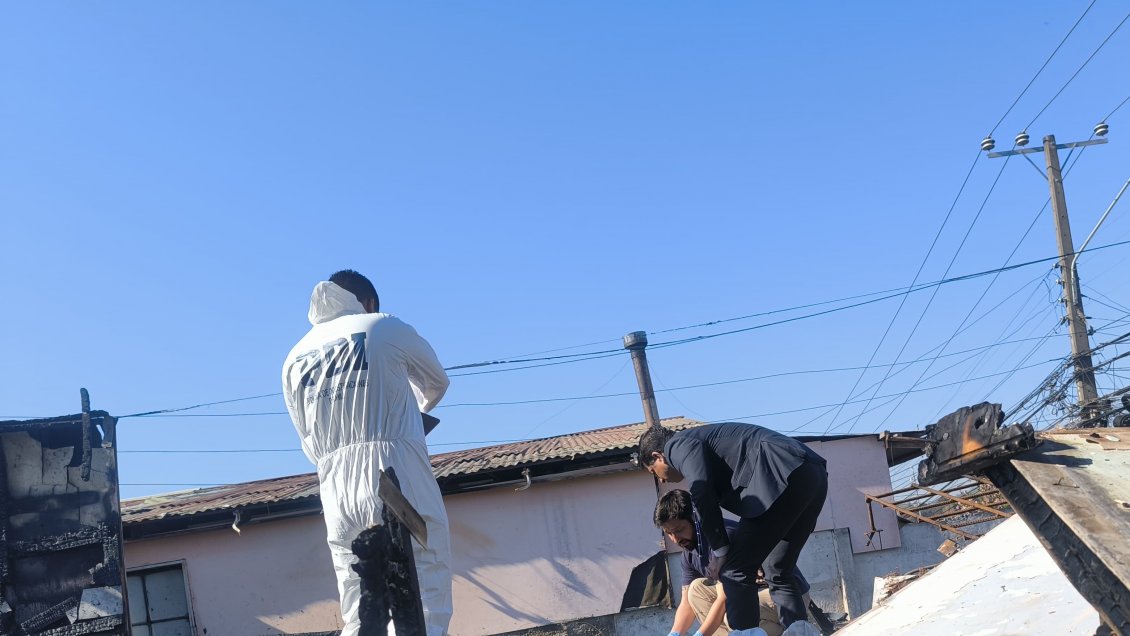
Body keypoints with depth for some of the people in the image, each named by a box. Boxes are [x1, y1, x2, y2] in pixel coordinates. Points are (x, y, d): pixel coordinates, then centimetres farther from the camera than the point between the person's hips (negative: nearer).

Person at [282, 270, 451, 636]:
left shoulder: (295, 358, 19)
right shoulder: (387, 327, 8)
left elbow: (310, 444, 19)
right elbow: (437, 382, 24)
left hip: (336, 492, 4)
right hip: (399, 479, -4)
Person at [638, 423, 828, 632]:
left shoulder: (677, 444, 8)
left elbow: (702, 492, -8)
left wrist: (720, 551, -1)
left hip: (785, 475, -10)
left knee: (735, 571, -5)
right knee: (779, 573, 18)